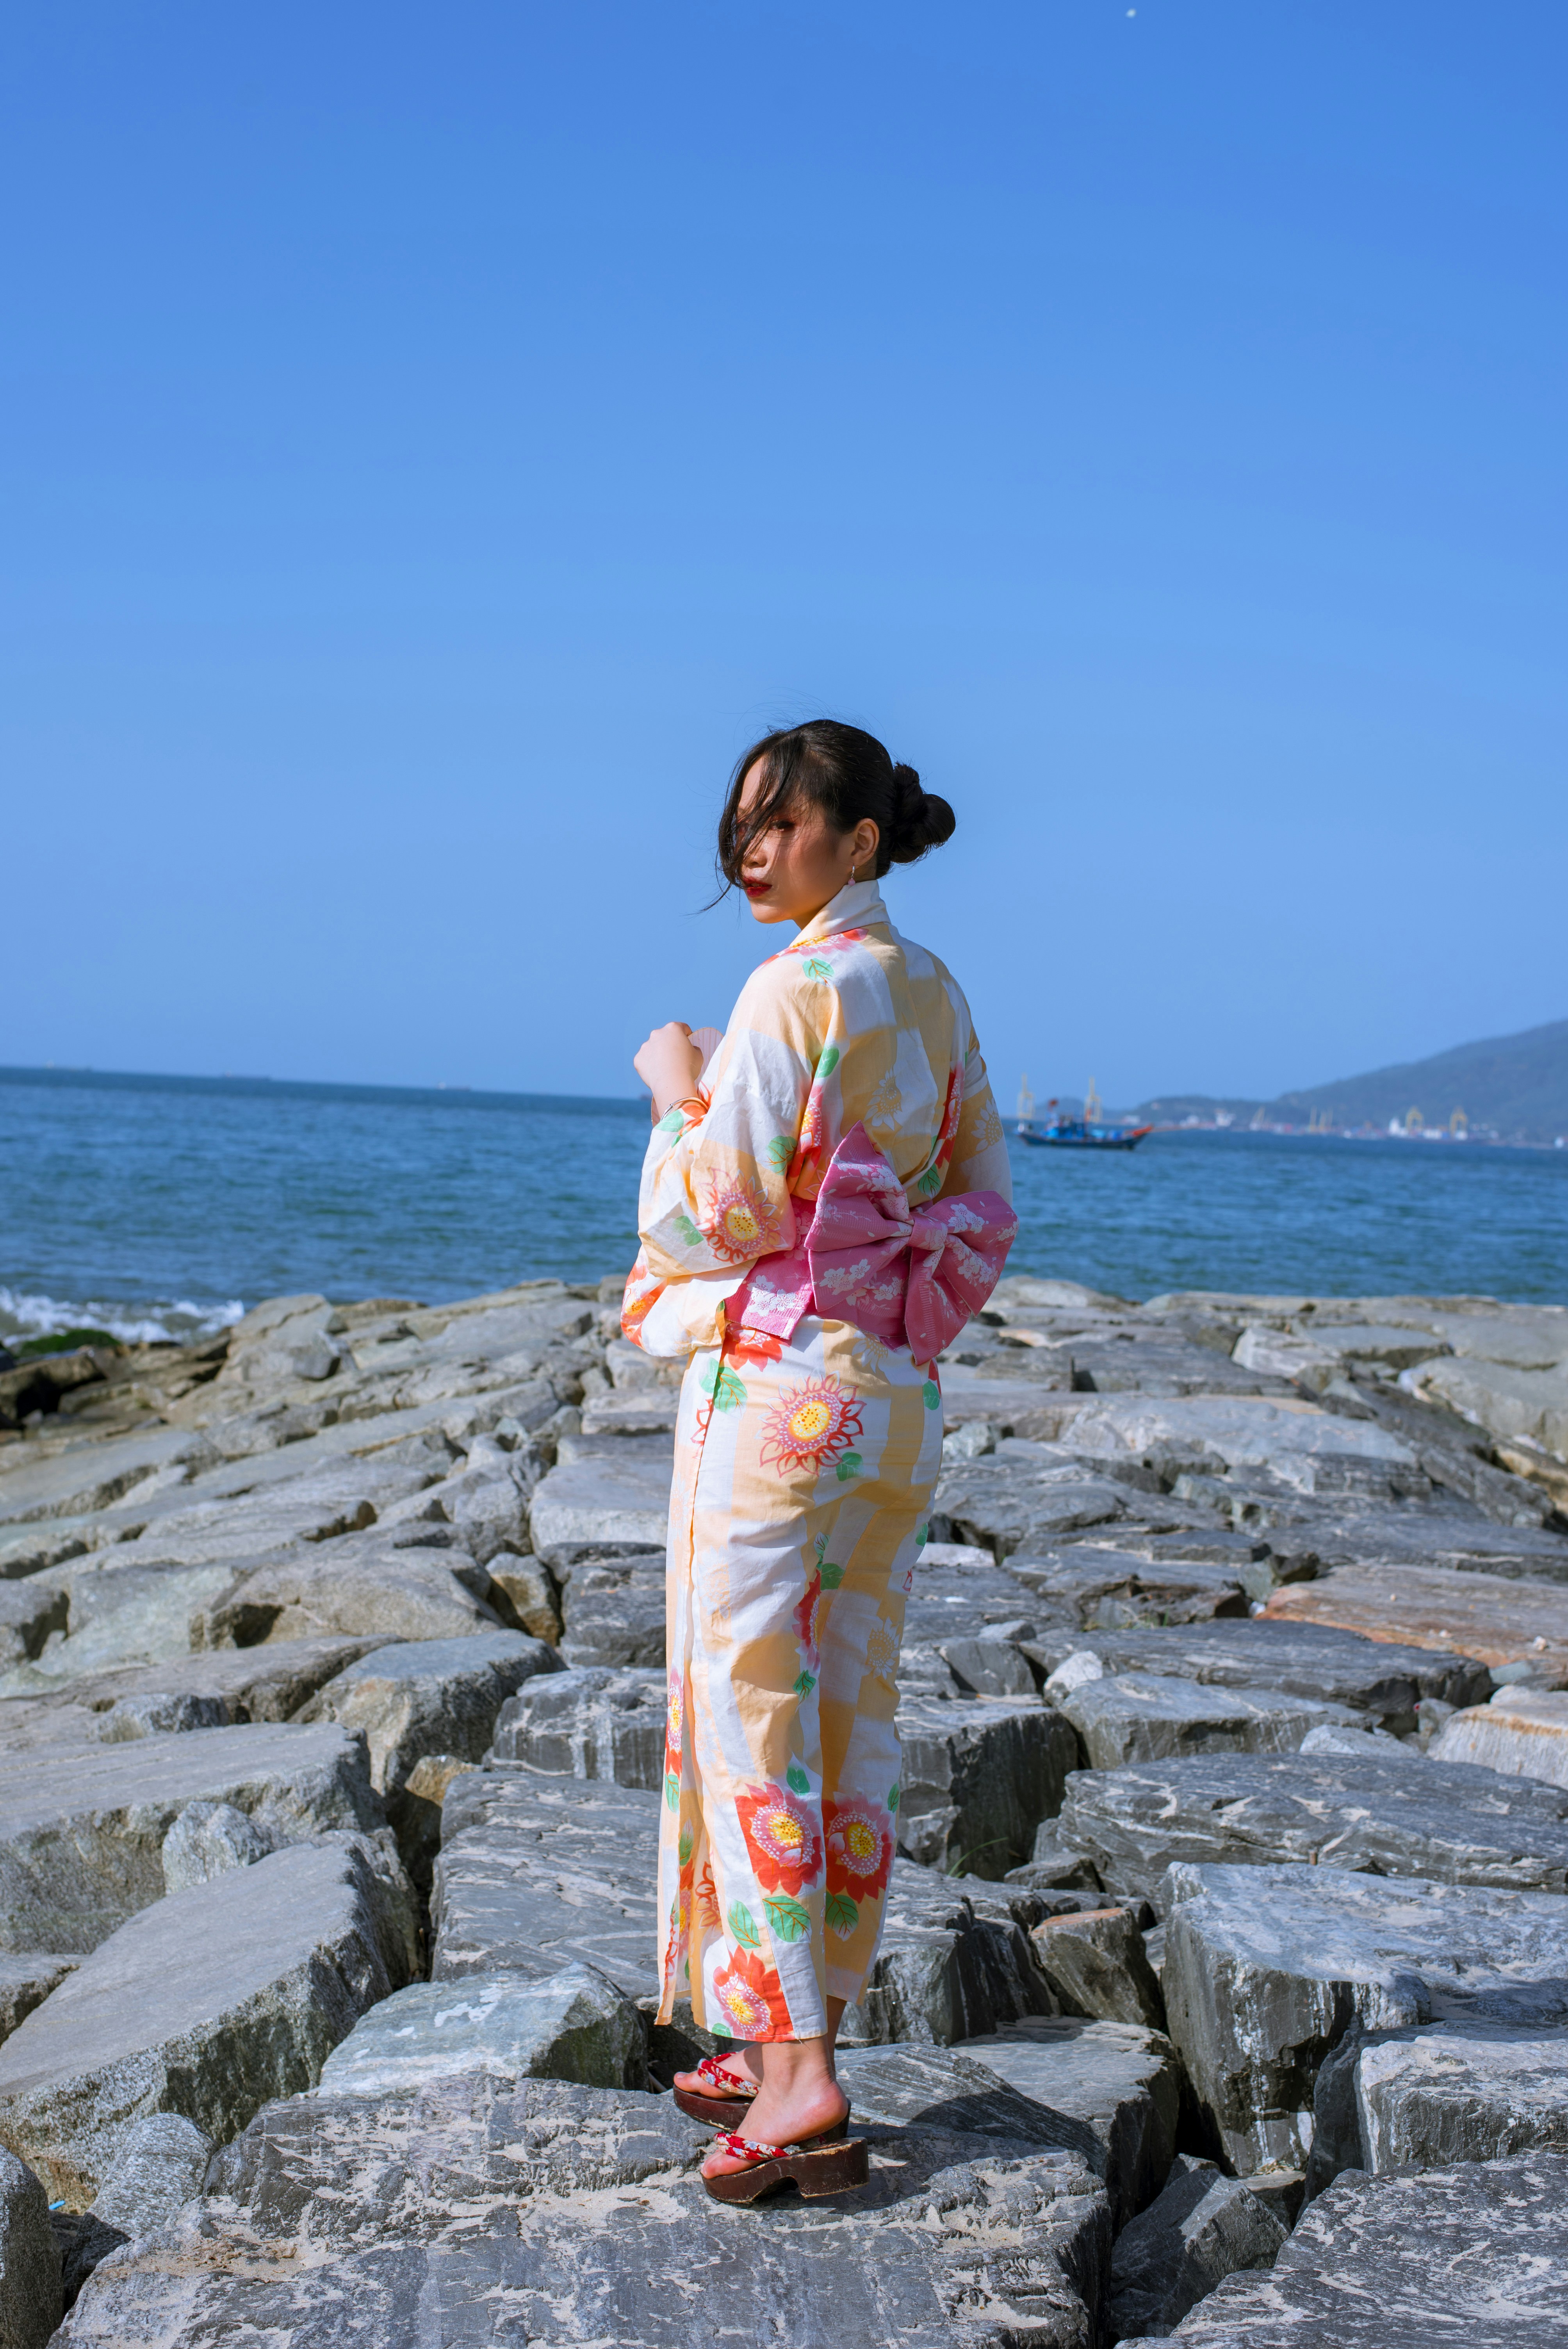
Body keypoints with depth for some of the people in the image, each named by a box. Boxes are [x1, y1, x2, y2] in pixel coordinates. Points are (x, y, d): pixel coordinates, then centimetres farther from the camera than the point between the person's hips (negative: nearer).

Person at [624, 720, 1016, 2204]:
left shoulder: (796, 993, -14)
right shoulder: (934, 995, 11)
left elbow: (715, 1214, -15)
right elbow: (985, 1205, 16)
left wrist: (675, 1092, 0)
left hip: (775, 1383, -8)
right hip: (898, 1396, 8)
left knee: (753, 1716, -6)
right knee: (852, 1720, 10)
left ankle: (796, 2076, -10)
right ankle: (795, 2039, 20)